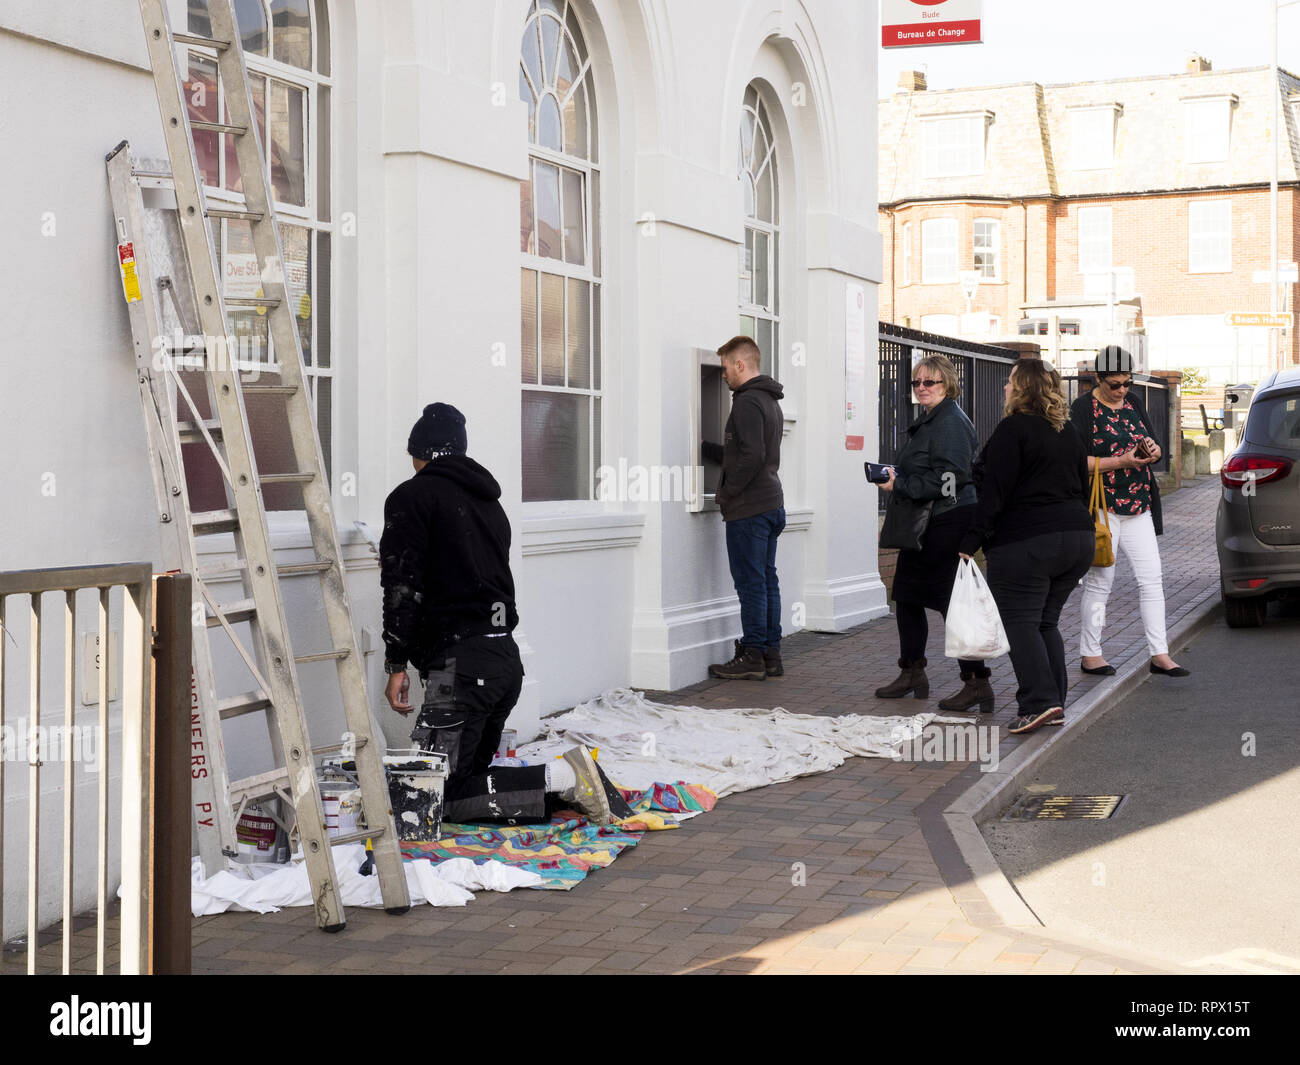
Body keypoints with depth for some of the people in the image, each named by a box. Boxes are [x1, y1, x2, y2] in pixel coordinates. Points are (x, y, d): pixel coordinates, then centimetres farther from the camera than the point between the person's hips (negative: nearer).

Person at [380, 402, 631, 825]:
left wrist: (396, 665, -7)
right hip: (508, 658, 8)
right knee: (471, 775, 18)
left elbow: (404, 587, -11)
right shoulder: (490, 502, 21)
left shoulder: (412, 497, -2)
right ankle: (571, 780, -2)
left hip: (461, 663, -8)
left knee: (434, 796, -8)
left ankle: (562, 780, -18)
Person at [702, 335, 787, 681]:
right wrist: (704, 448, 25)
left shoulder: (747, 402, -14)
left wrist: (727, 492, -14)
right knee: (766, 580, 11)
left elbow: (751, 456, -24)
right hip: (771, 504, 10)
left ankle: (752, 656, -2)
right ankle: (770, 654, 14)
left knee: (750, 582, -6)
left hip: (748, 509, -10)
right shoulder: (770, 401, 18)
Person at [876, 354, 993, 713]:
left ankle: (977, 683, -4)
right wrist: (893, 475, 7)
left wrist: (899, 484, -20)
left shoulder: (952, 423, -15)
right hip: (923, 525, 11)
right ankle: (912, 674, 30)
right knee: (906, 596, 17)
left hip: (947, 523, -11)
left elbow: (946, 478, -24)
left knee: (953, 602, -9)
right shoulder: (927, 421, 17)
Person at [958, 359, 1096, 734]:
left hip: (1026, 543, -8)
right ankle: (1055, 703, 10)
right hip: (1077, 537, 8)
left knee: (1019, 622, -5)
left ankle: (1039, 702, -14)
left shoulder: (1012, 429, -11)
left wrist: (971, 544, -15)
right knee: (1046, 623, 14)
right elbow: (1081, 486, 21)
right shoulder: (1069, 432, 15)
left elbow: (995, 493, -16)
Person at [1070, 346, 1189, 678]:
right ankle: (1089, 654, 11)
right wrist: (1121, 461, -20)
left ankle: (1159, 654, 4)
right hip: (1102, 509, -6)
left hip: (1139, 507, 6)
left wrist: (1153, 450, -7)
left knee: (1152, 579, 1)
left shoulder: (1133, 403, 12)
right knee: (1099, 581, 0)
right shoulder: (1082, 408, -7)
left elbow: (1155, 449, 17)